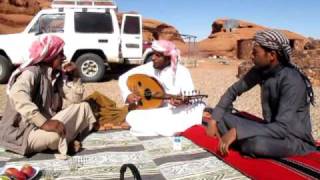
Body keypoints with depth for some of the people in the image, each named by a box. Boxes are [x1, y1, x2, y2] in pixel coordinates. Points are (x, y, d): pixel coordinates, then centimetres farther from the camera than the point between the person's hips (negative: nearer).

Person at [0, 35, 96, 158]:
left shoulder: (57, 76, 5)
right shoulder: (32, 72, -18)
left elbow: (74, 101, 4)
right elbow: (18, 95, -39)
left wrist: (74, 77, -8)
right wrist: (44, 123, -48)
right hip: (24, 132, -7)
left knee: (83, 107, 6)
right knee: (55, 135, -37)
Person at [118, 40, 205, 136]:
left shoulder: (182, 72, -9)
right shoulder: (147, 68, -2)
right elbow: (123, 78, 6)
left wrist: (182, 101, -41)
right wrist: (127, 95, -12)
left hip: (176, 112, -2)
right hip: (152, 112, 2)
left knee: (198, 109, -30)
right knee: (132, 117, -26)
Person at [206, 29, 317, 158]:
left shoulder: (292, 81, -26)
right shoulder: (260, 70, -6)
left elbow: (282, 128, -32)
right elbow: (234, 90, 3)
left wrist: (237, 131, -35)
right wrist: (214, 119, -7)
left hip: (296, 140, -6)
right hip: (271, 129, 6)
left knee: (256, 144, -37)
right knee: (221, 118, -8)